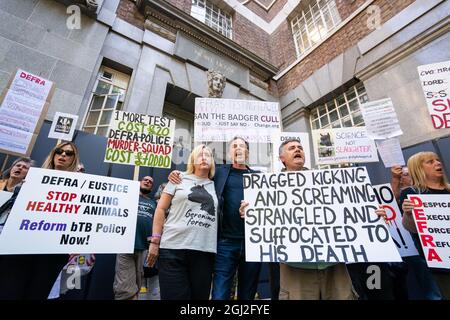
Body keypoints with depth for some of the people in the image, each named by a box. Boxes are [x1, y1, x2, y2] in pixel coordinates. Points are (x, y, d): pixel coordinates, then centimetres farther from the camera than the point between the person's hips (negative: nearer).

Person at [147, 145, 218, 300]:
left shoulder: (215, 186, 13)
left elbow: (219, 216, 16)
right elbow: (161, 209, 5)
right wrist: (155, 241, 0)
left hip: (205, 251, 3)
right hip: (173, 248, -2)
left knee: (200, 295, 8)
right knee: (174, 296, 1)